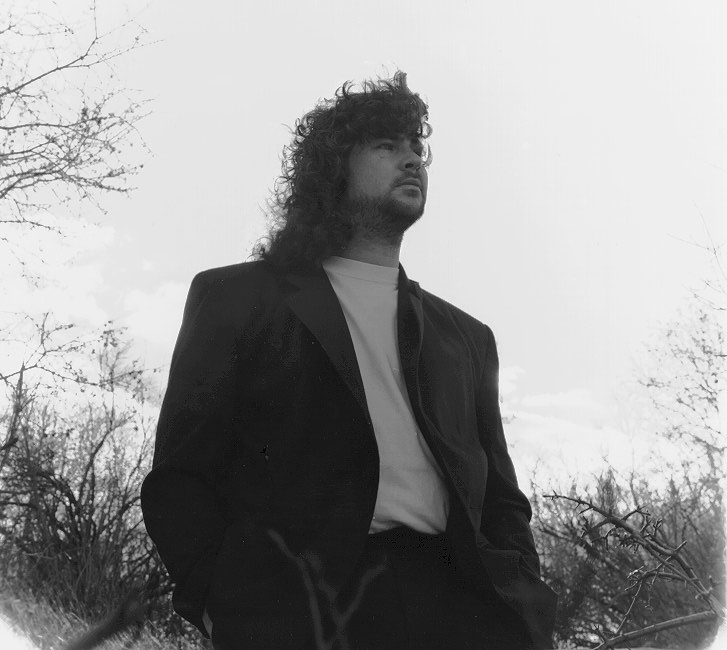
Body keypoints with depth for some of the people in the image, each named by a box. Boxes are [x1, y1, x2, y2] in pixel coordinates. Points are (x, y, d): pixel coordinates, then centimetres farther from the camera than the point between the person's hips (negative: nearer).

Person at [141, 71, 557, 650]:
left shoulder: (466, 337, 25)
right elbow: (179, 479, 6)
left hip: (455, 599, 4)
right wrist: (225, 602, -11)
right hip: (301, 597, -3)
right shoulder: (237, 298, 13)